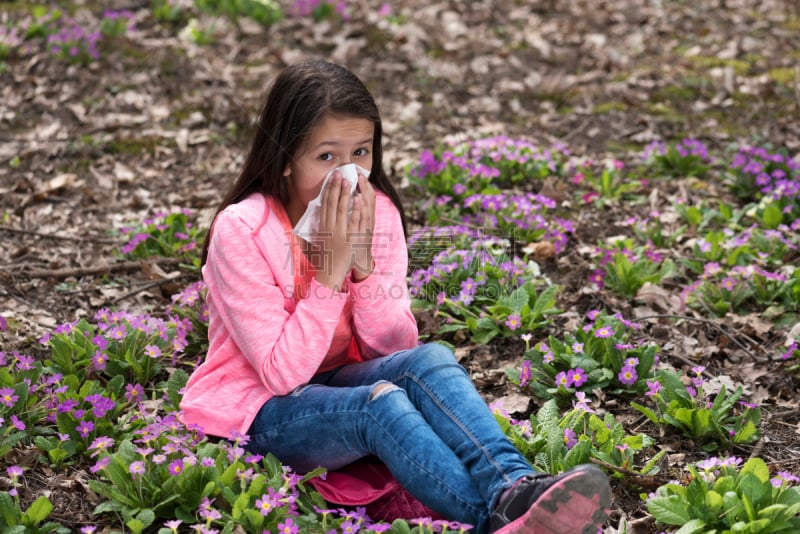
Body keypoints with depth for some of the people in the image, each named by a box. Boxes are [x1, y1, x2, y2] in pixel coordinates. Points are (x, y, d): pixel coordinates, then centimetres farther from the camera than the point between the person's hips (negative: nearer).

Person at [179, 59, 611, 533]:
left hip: (339, 382, 5)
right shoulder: (241, 231, -19)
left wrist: (364, 263, -21)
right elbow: (283, 374, -22)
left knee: (430, 360, -26)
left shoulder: (376, 212, -4)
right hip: (262, 410, -5)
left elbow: (394, 348, -5)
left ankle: (514, 488, -43)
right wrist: (331, 269, -27)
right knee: (381, 403, -33)